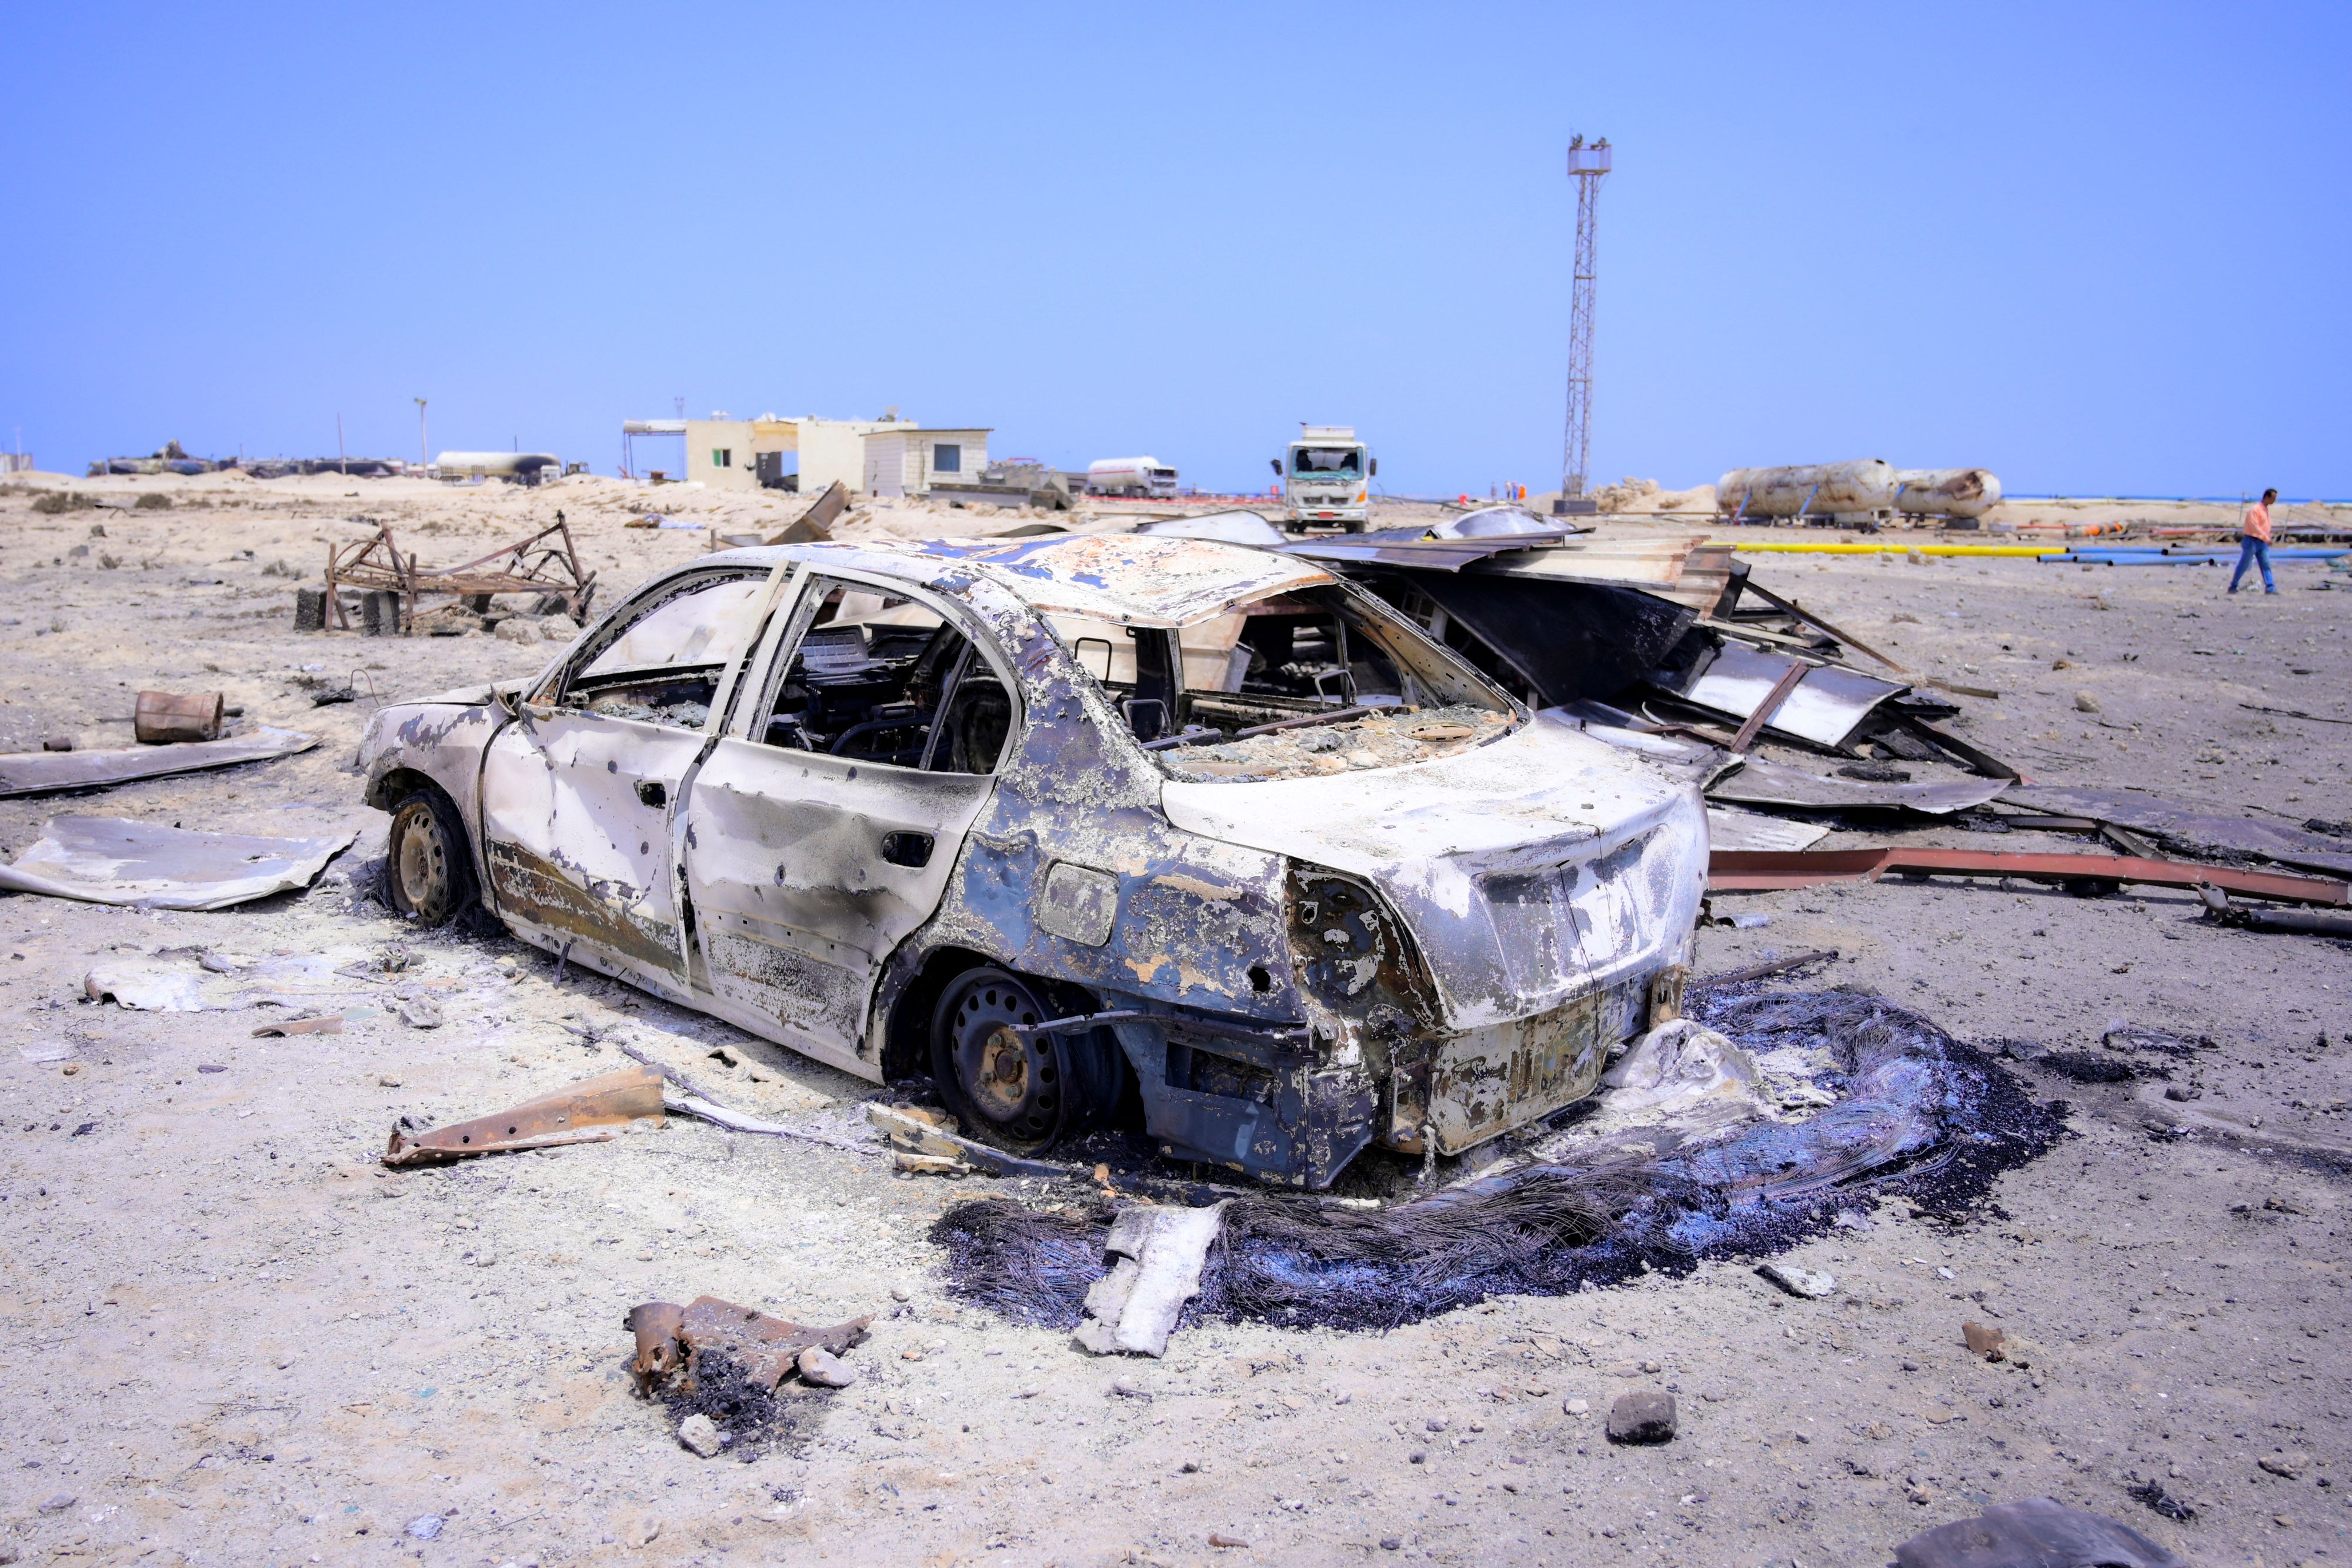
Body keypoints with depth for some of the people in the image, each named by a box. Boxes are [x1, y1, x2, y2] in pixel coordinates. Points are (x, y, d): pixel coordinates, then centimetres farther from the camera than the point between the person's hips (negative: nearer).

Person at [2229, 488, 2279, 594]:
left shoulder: (2266, 509, 12)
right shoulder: (2255, 509, -15)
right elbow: (2254, 526, -22)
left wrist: (2267, 539, 15)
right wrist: (2266, 538, -25)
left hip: (2262, 542, 8)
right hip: (2252, 541, -8)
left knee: (2266, 565, 1)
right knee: (2244, 565, -2)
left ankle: (2270, 587, -1)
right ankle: (2233, 586, 7)